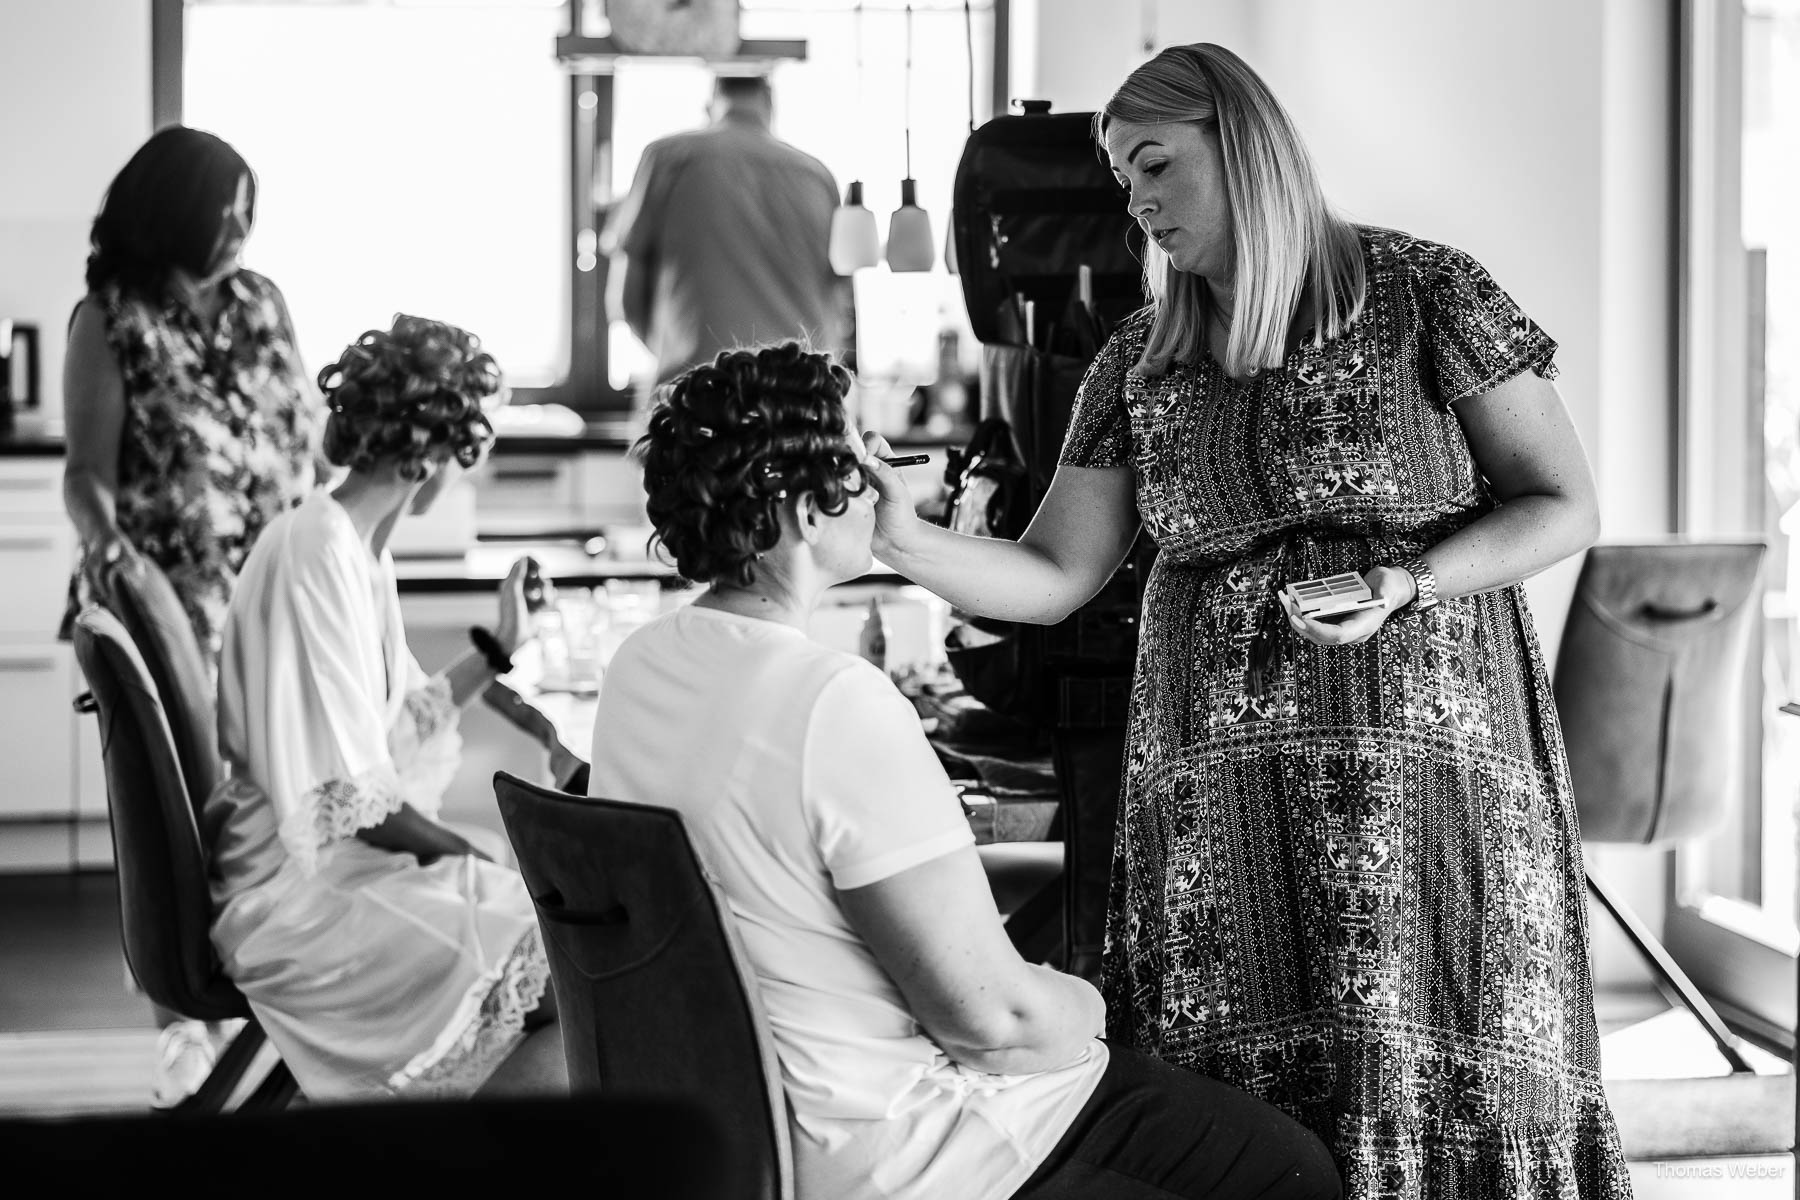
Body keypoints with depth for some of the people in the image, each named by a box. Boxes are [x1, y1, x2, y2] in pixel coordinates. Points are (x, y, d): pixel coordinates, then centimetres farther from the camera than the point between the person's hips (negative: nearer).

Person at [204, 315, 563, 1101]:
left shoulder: (361, 549, 12)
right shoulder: (316, 554, -19)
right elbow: (347, 798, -20)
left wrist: (500, 645, 17)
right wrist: (473, 858, -12)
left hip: (345, 860, 10)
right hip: (293, 901, -10)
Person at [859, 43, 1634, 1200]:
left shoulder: (1423, 291, -1)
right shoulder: (1141, 359, 11)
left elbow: (1566, 505, 0)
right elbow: (1052, 578, 10)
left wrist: (1406, 581, -15)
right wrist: (905, 539, -7)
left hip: (1417, 750, -3)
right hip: (1214, 780, 4)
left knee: (1421, 1095, -12)